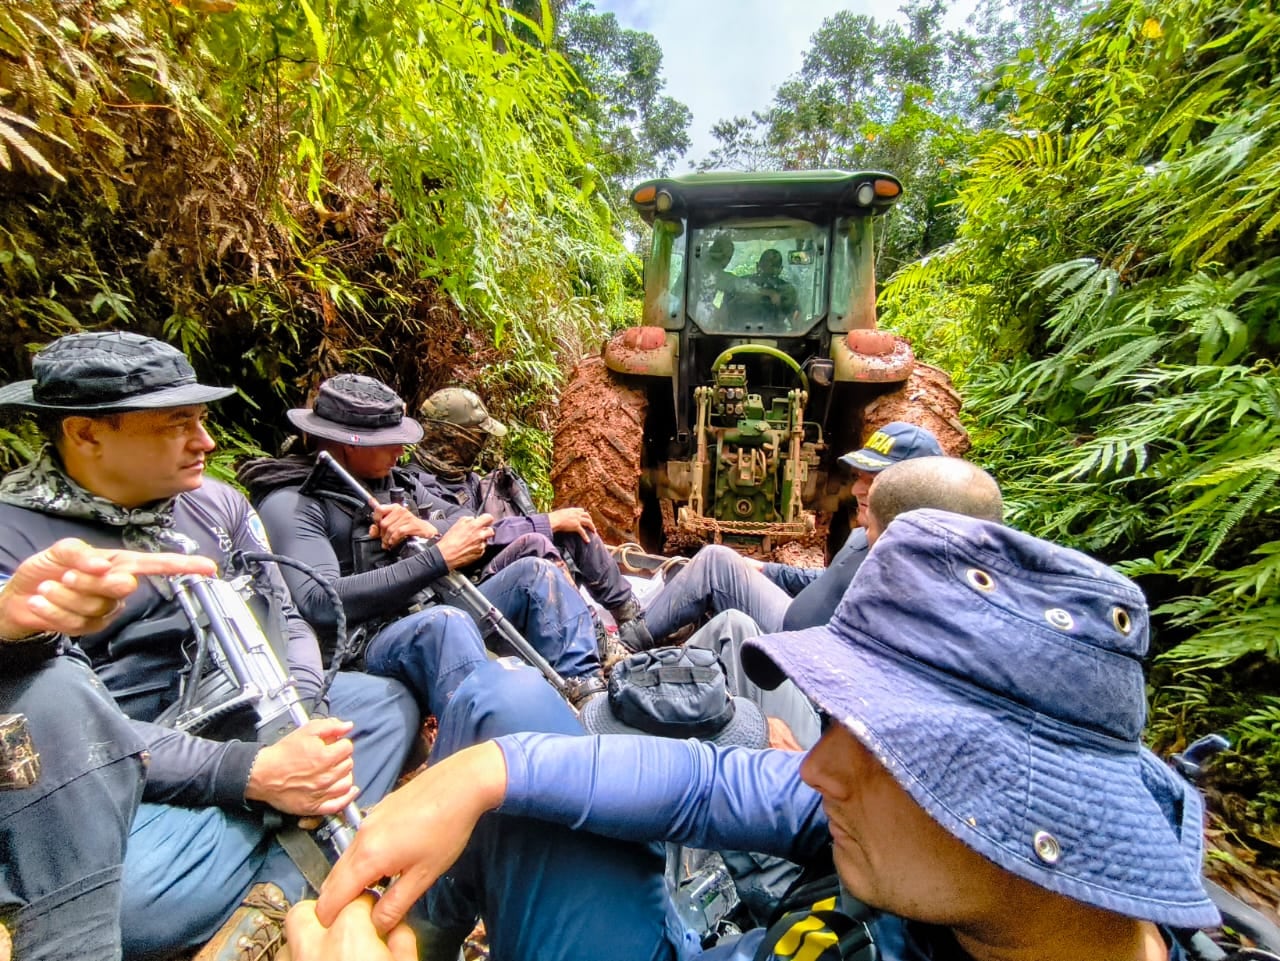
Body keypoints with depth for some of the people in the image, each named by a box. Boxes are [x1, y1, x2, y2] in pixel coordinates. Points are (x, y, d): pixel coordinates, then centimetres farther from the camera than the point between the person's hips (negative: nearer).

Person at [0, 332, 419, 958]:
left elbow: (282, 618, 5)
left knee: (386, 700, -5)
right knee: (138, 899, -34)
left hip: (240, 727, 6)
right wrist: (253, 773, -30)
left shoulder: (217, 504, 4)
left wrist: (304, 717, -13)